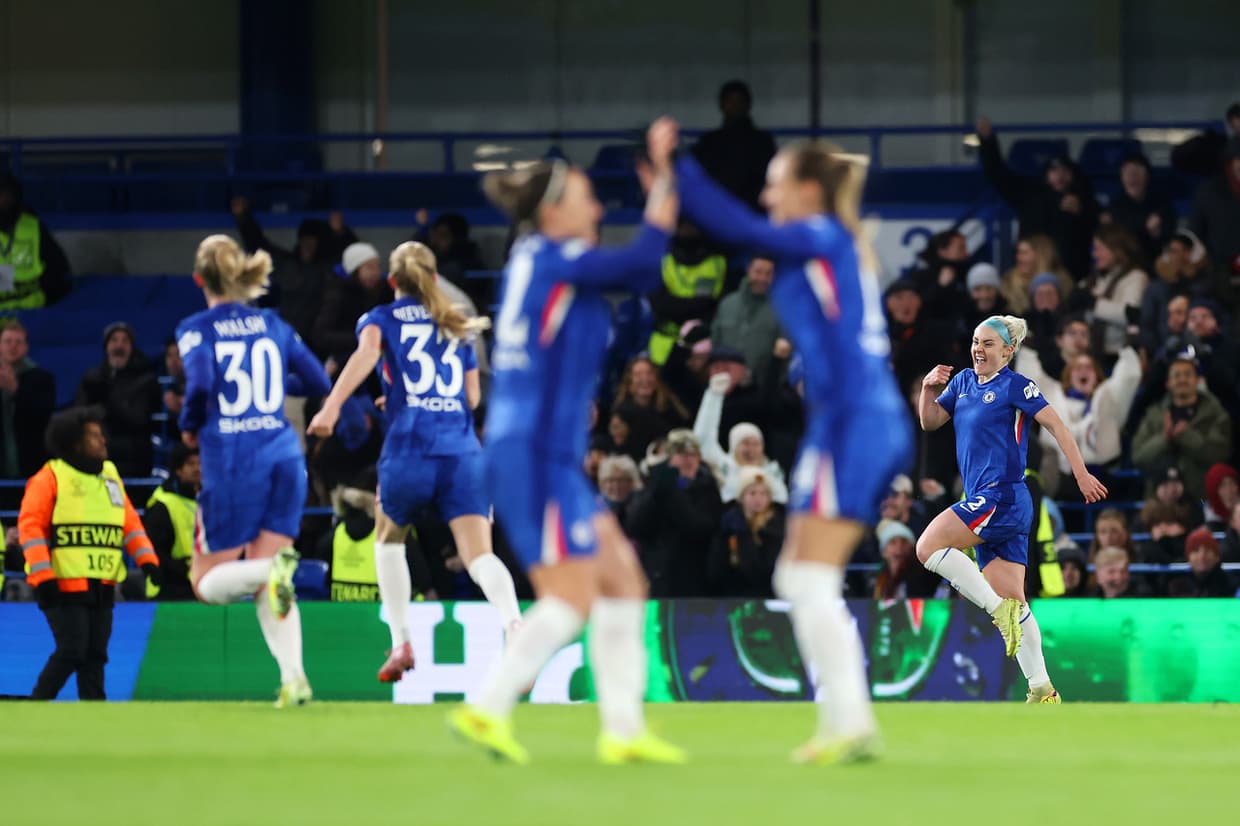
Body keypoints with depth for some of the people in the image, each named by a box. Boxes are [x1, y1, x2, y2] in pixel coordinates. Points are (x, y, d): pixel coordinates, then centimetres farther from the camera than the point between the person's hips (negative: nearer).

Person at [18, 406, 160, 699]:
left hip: (102, 586, 6)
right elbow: (31, 526, -10)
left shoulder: (110, 475, 15)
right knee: (72, 651, -13)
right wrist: (42, 575, -17)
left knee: (95, 654, 5)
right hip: (64, 585, -6)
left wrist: (146, 557, 4)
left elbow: (129, 521, 17)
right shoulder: (51, 477, -5)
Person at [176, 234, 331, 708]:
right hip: (283, 456, 4)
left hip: (230, 463, -4)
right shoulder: (273, 325, 10)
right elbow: (318, 383, 13)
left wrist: (189, 426, -1)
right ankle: (293, 676, -14)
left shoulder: (196, 329, -3)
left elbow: (201, 382, -20)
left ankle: (274, 568, -25)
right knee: (267, 585, 8)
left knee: (209, 584, 7)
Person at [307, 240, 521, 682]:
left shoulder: (381, 319, 10)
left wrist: (331, 406, -25)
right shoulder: (458, 327, 21)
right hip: (462, 451, 2)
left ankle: (401, 644, 15)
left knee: (389, 540, 24)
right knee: (479, 554, -10)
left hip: (408, 451, -1)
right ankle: (515, 626, -38)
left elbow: (365, 354, -12)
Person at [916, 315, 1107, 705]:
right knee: (1012, 603, 5)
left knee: (929, 545, -20)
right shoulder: (963, 381, 18)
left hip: (1003, 496, -8)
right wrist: (929, 389, 3)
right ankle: (1042, 691, 4)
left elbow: (1056, 425, -6)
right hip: (984, 505, 8)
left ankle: (1000, 609, -17)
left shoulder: (1015, 386, -4)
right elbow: (930, 421, 22)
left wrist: (1082, 474, -13)